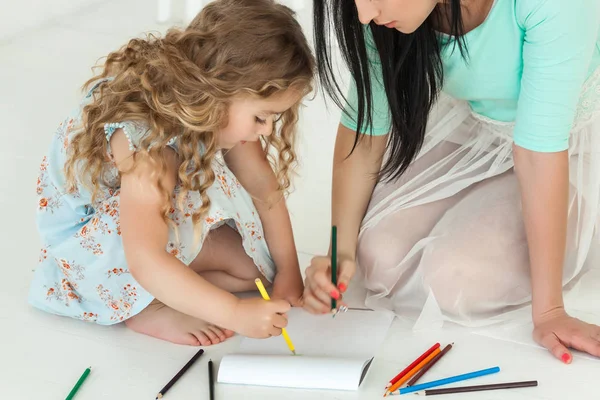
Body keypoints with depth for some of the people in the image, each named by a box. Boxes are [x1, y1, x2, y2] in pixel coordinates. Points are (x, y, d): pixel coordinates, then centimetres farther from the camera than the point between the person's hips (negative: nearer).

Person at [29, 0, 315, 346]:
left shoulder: (226, 112, -18)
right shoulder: (146, 143, -39)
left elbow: (265, 187, -7)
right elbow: (146, 261, -45)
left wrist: (288, 268, -8)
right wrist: (235, 313, -44)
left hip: (168, 219, 8)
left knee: (254, 267, -7)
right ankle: (144, 309, -17)